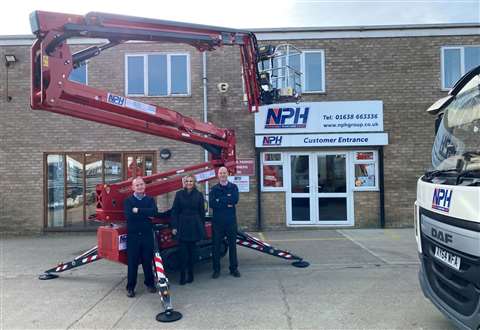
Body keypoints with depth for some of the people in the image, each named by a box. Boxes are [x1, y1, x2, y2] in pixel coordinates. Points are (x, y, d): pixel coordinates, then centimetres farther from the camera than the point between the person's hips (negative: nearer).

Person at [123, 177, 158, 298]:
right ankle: (130, 288, 16)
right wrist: (146, 214, -12)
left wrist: (138, 210, -16)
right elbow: (129, 214, -16)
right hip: (133, 235, -1)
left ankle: (150, 283, 26)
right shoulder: (128, 201, 2)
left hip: (147, 235, 1)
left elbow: (154, 211, -13)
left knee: (147, 261, 9)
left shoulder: (150, 200, 7)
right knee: (132, 263, 4)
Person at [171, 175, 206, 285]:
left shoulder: (199, 195, 4)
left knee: (192, 251, 8)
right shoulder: (179, 194, 4)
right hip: (182, 226, 0)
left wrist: (202, 227, 3)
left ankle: (190, 275, 18)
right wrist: (174, 226, -5)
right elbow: (174, 211, 2)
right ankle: (182, 276, 5)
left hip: (194, 227, 1)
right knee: (183, 252, -2)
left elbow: (202, 212, 6)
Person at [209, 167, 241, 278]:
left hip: (231, 220, 0)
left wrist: (220, 200, -10)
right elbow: (212, 203, -9)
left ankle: (234, 268, 18)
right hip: (217, 221, 0)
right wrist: (227, 202, -11)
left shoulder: (233, 187, 7)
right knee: (216, 245, 5)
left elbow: (235, 200, -12)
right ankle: (216, 269, 16)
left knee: (232, 244, 7)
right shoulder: (214, 189, 7)